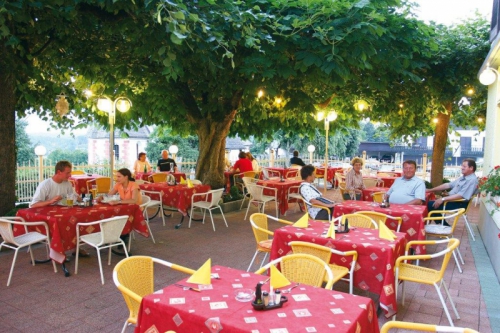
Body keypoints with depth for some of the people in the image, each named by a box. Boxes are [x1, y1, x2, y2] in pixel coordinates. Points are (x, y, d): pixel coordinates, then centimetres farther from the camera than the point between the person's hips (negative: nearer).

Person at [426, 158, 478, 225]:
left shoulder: (472, 180, -17)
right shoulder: (463, 178, 14)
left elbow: (461, 196, -26)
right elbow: (448, 185, 17)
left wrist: (443, 199, -27)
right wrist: (430, 190, 12)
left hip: (460, 204, -10)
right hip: (452, 200, 10)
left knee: (431, 205, -16)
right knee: (430, 203, 4)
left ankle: (445, 226, 1)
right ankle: (444, 225, 9)